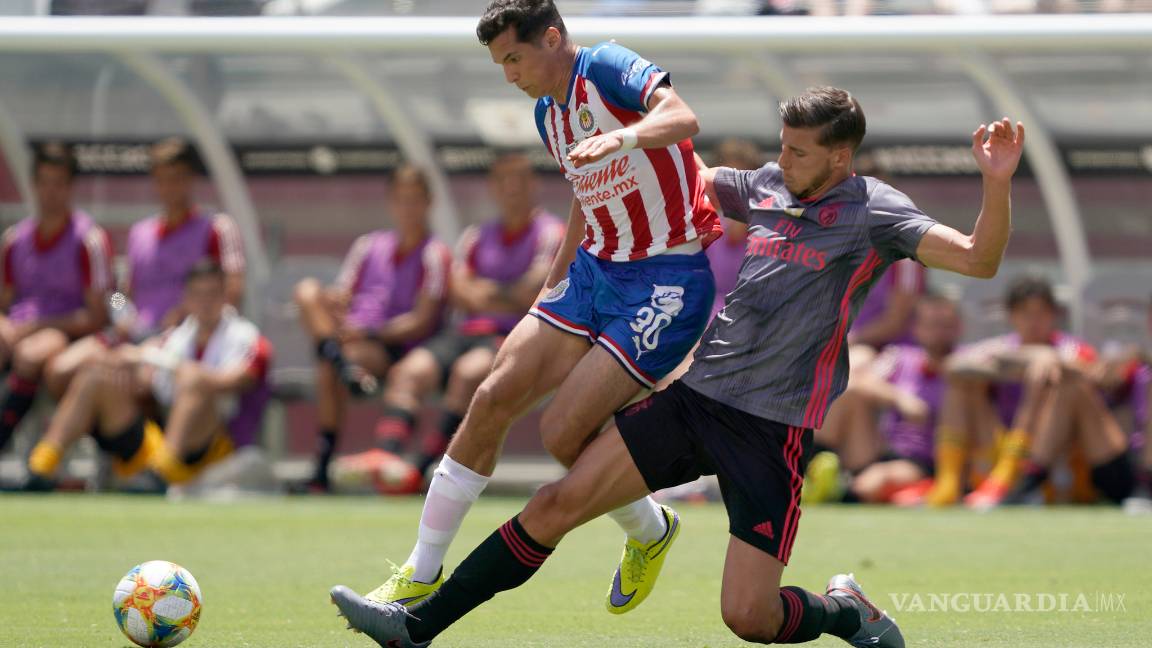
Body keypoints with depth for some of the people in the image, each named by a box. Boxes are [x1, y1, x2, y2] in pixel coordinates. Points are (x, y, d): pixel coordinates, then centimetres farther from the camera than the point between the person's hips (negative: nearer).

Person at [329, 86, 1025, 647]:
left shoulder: (873, 211, -7)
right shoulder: (768, 186, 11)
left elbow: (980, 258, -17)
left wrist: (998, 183, -31)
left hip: (774, 429, -6)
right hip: (695, 394, 6)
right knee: (559, 502, -4)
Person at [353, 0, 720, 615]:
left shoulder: (605, 67, -15)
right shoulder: (548, 113, 13)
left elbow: (682, 119, -34)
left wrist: (618, 137, -53)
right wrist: (552, 288, 31)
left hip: (666, 287, -9)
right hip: (595, 270, 9)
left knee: (561, 432, -14)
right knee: (493, 398, -2)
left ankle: (649, 531, 17)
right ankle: (421, 575, 7)